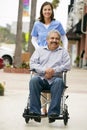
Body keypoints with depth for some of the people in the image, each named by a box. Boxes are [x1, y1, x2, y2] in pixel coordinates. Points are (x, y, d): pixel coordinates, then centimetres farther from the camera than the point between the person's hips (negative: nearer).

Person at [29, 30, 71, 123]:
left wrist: (53, 71, -9)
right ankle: (35, 111, -37)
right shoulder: (39, 50, 22)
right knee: (33, 80, -34)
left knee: (59, 82, -36)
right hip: (41, 77, 1)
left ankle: (53, 112, -41)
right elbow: (32, 64, 8)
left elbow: (67, 65, 5)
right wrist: (45, 70, -10)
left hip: (55, 78, -1)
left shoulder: (63, 52, 21)